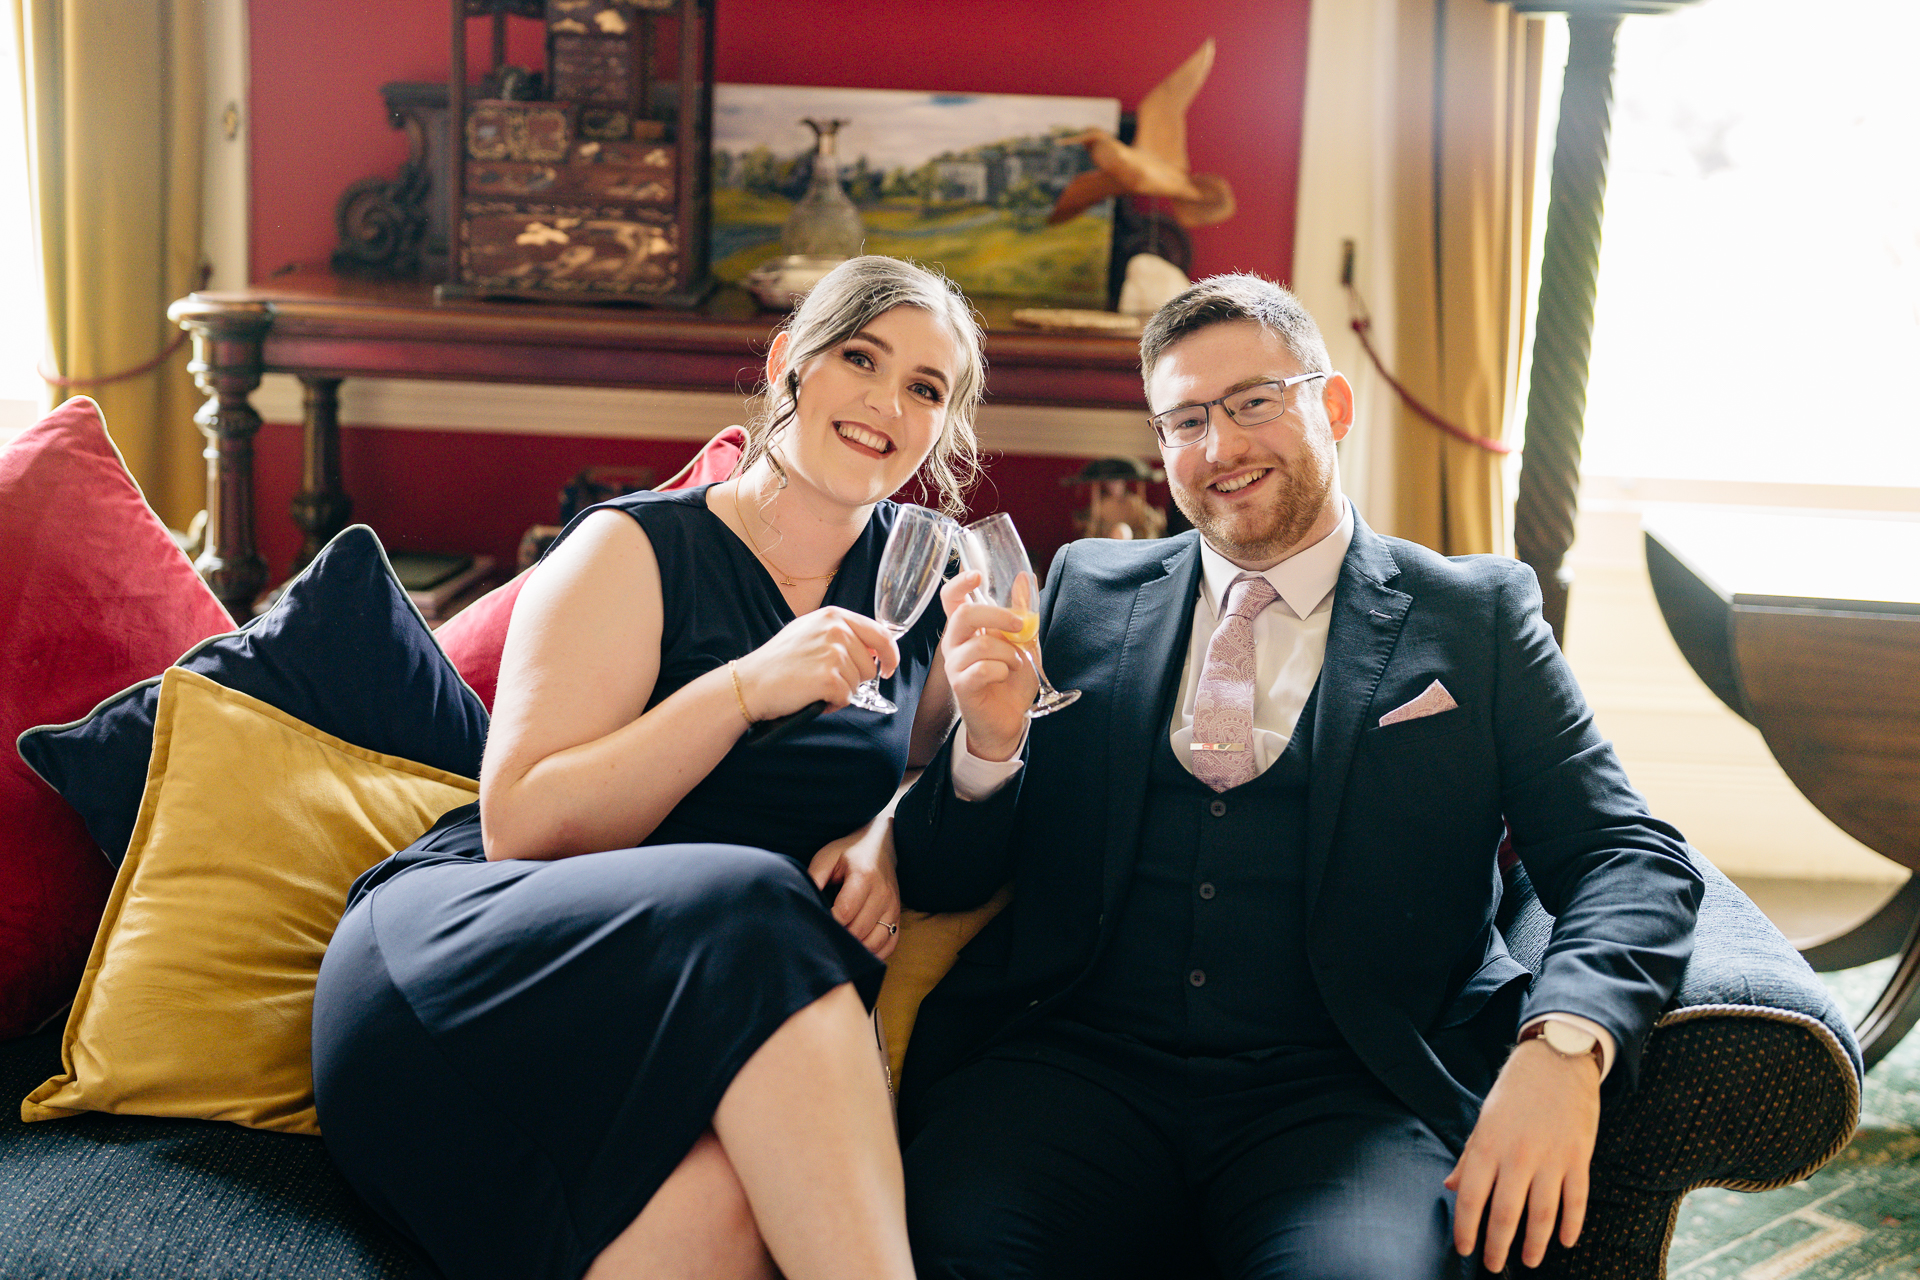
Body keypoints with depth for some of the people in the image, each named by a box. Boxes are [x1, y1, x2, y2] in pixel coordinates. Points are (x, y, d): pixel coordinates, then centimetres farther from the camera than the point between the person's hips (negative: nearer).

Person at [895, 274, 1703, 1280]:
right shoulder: (1087, 594, 15)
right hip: (1085, 1063, 2)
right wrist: (989, 741, -9)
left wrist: (1563, 1044, -18)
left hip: (1348, 1094, -1)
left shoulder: (1476, 616, 10)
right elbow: (946, 877, 14)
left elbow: (1629, 857, 2)